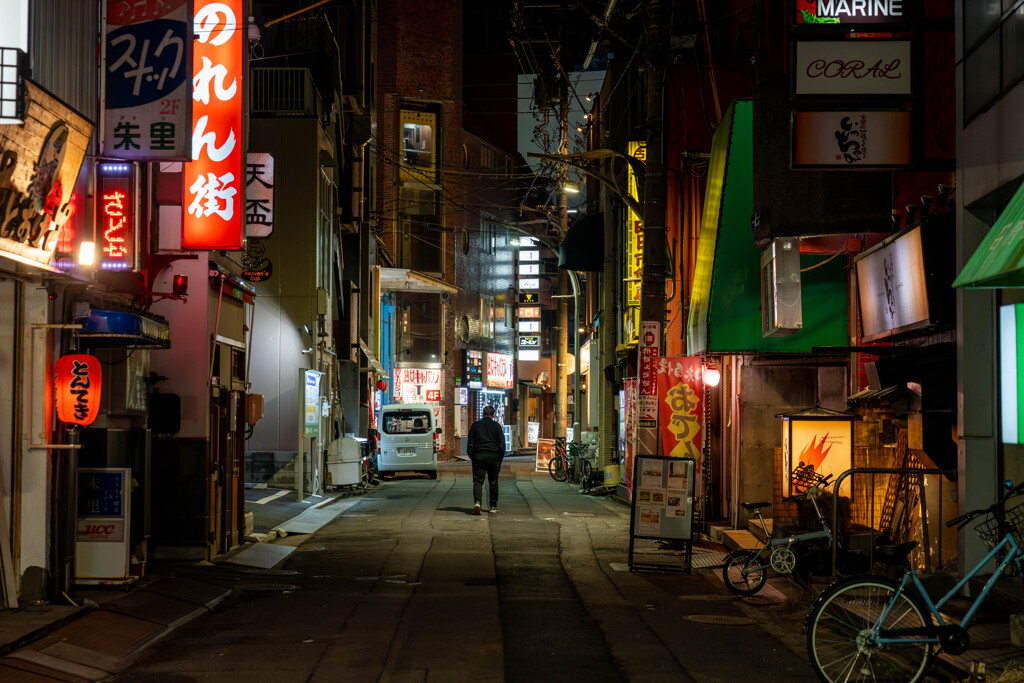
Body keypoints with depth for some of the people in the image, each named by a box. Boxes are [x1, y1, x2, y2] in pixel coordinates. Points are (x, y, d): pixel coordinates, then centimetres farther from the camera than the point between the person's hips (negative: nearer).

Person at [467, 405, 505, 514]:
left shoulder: (475, 425, 5)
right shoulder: (496, 426, 2)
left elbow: (470, 443, 4)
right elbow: (502, 444, 1)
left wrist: (471, 457, 10)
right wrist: (500, 458, 8)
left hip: (478, 456, 0)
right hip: (494, 456, 0)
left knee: (478, 480, -2)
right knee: (493, 482, 11)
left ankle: (477, 502, -26)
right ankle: (493, 506, 15)